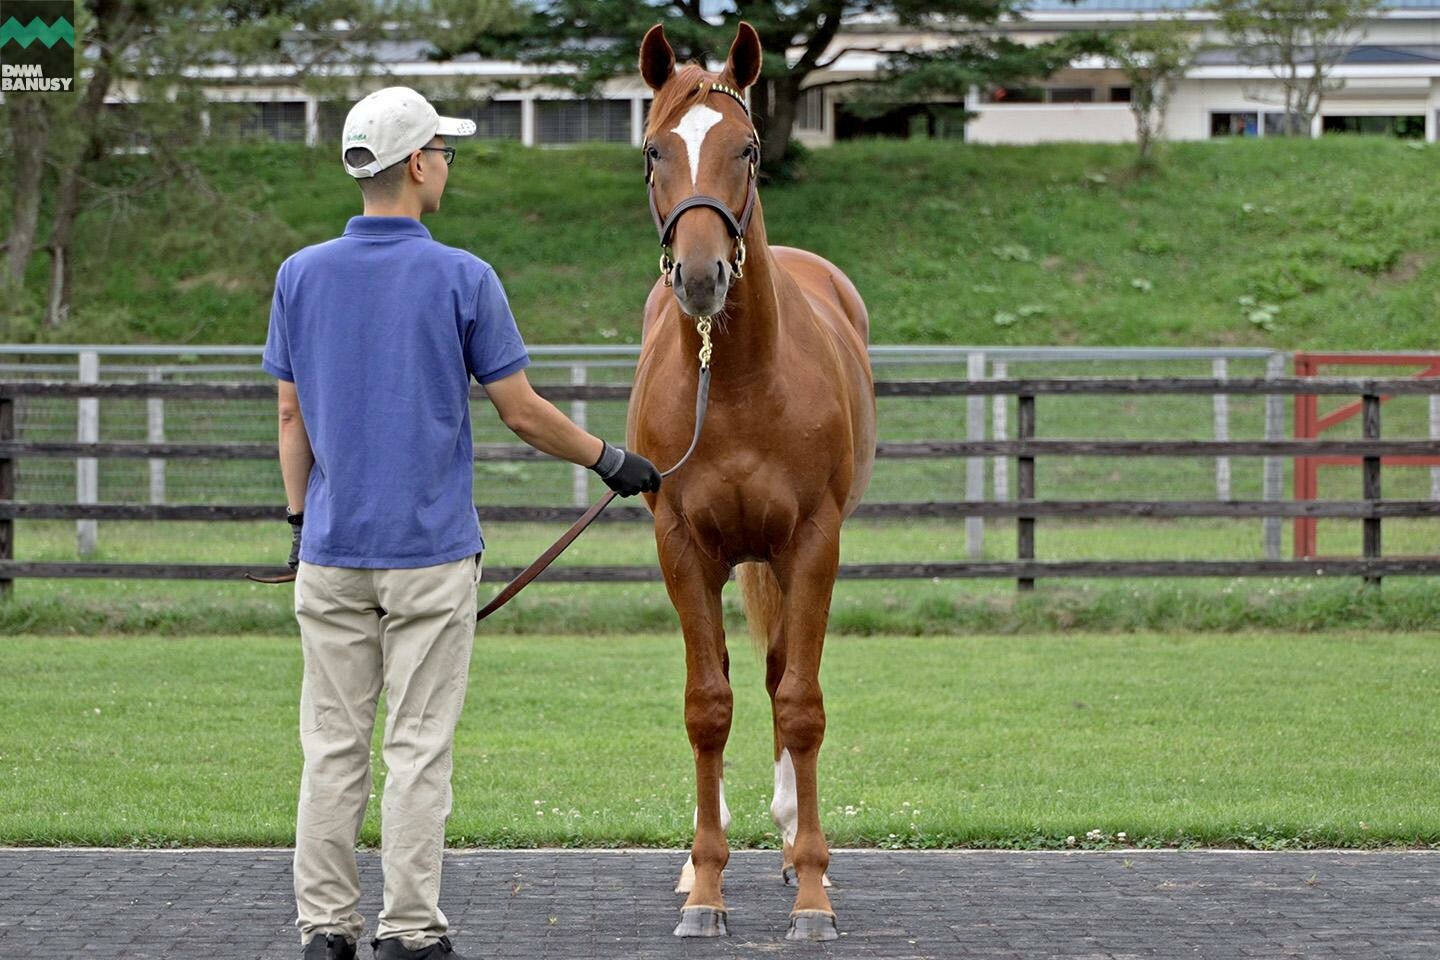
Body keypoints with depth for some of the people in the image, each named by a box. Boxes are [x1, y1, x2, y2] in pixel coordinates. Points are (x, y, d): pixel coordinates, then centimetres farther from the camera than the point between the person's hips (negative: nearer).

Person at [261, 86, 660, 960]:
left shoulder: (302, 276, 1)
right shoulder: (463, 280, -8)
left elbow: (291, 415, 6)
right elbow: (522, 412, -4)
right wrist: (610, 461, 10)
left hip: (332, 551, 3)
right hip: (431, 551, -3)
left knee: (333, 745, 7)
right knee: (420, 747, 1)